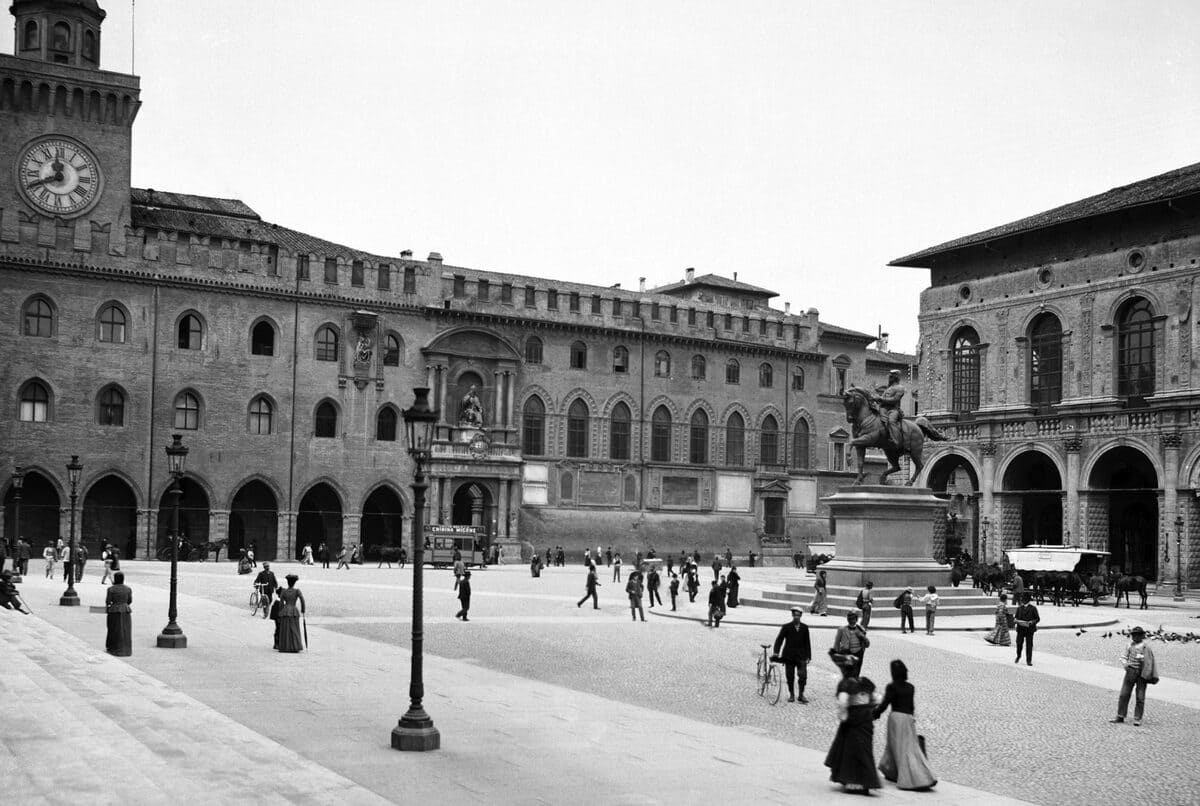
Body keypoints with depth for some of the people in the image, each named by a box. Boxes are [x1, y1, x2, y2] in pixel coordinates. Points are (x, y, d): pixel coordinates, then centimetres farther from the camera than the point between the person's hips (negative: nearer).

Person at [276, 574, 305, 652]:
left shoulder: (283, 592, 4)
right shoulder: (297, 591, 0)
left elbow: (281, 604, 2)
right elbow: (302, 600, -12)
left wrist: (280, 615, 9)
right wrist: (303, 610, 0)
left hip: (285, 611, 1)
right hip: (294, 611, -1)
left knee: (285, 631, 5)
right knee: (294, 630, 4)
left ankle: (285, 647, 2)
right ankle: (295, 647, -2)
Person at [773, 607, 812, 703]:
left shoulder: (804, 627, 6)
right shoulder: (786, 627, 0)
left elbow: (807, 643, 9)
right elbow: (779, 639, -3)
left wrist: (808, 656, 5)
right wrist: (776, 652, -15)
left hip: (801, 656, 1)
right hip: (789, 656, -1)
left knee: (803, 676, -9)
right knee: (790, 677, 4)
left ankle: (801, 695, 1)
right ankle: (791, 695, 17)